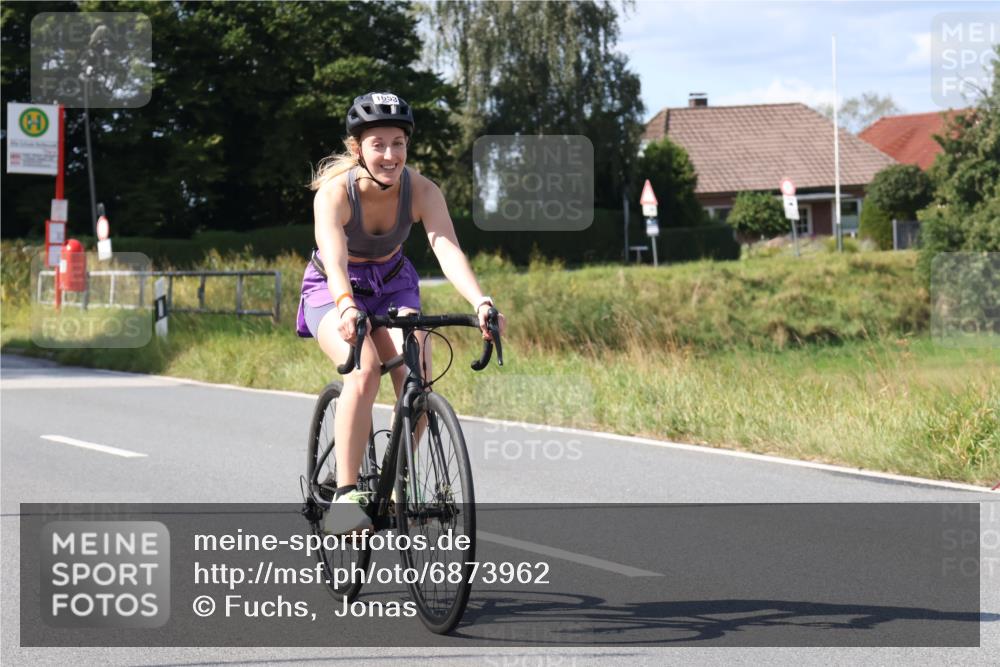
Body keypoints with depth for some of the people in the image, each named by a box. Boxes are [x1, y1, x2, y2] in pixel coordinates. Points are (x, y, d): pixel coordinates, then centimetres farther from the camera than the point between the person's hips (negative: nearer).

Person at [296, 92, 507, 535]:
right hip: (334, 291, -3)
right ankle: (345, 496, -28)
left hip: (392, 286, 3)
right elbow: (334, 258, -43)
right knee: (365, 369, -32)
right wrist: (347, 307, -64)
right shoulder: (334, 192, -28)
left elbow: (448, 250, -34)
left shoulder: (421, 191, -20)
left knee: (416, 374, -23)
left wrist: (480, 303, -52)